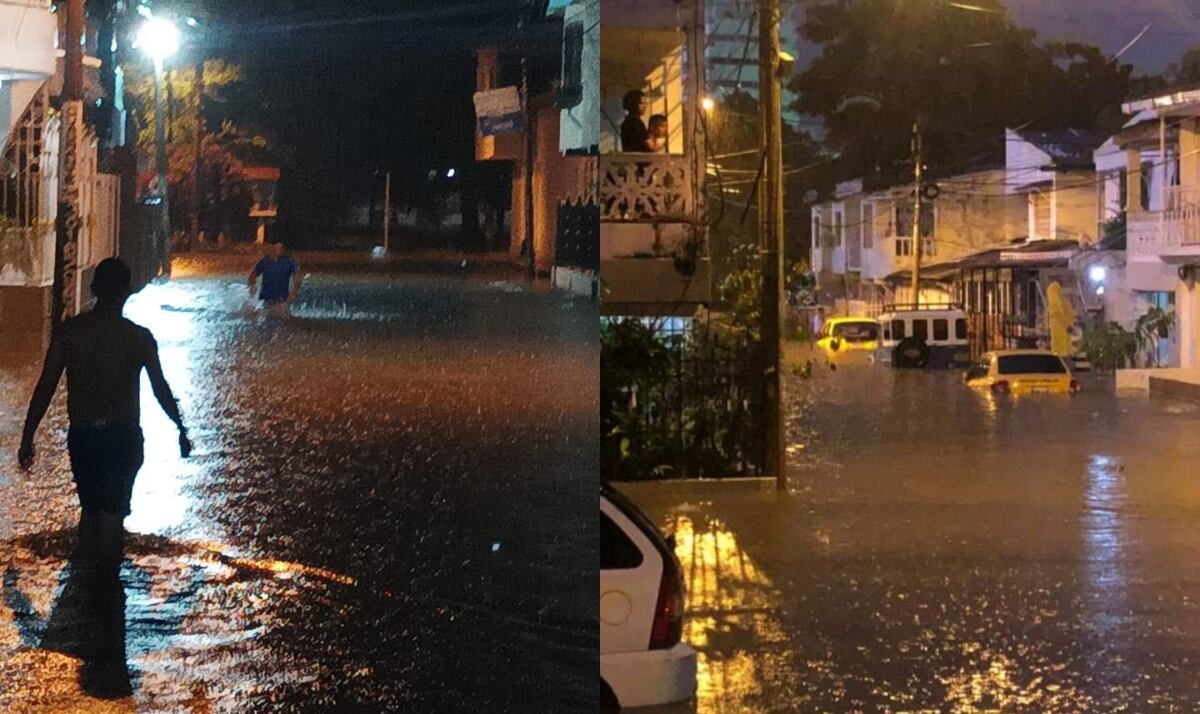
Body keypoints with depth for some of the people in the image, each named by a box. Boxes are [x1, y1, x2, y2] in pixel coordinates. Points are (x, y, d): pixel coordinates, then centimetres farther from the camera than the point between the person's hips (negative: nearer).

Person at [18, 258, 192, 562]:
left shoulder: (68, 331, -4)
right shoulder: (138, 337, -8)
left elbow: (45, 387, -5)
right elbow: (161, 390, -4)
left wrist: (27, 439, 0)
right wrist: (181, 431, 9)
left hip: (81, 435, 2)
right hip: (123, 436, -2)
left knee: (89, 508, 19)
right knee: (113, 513, 7)